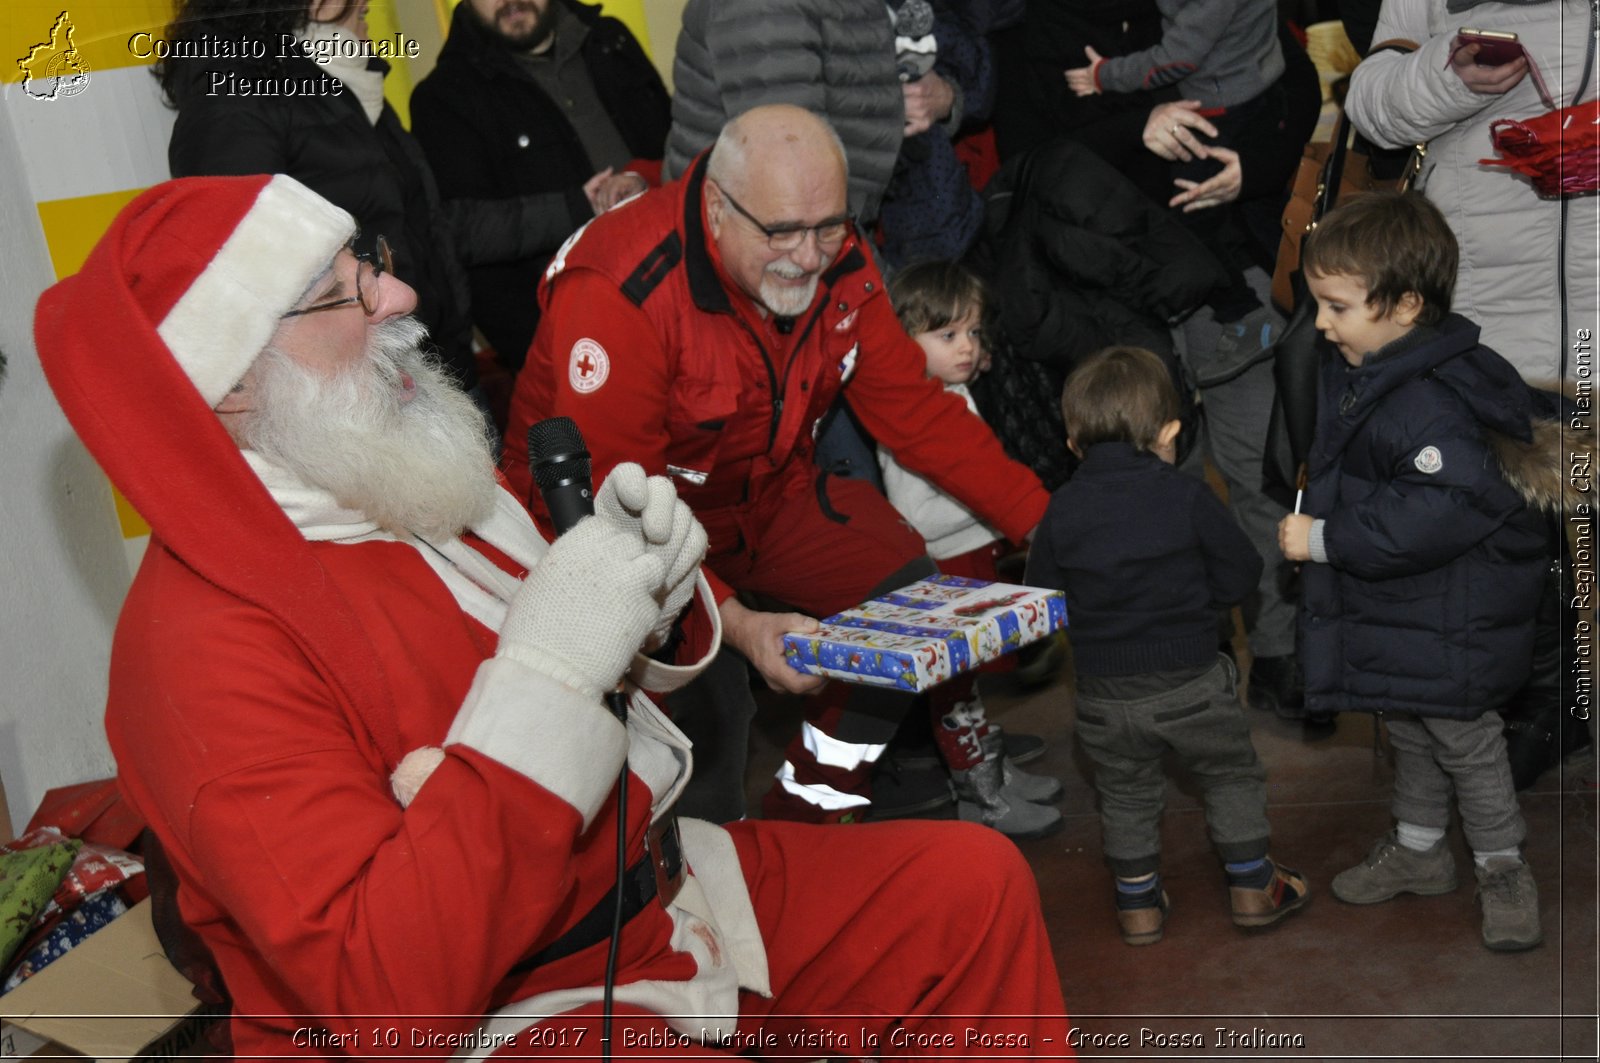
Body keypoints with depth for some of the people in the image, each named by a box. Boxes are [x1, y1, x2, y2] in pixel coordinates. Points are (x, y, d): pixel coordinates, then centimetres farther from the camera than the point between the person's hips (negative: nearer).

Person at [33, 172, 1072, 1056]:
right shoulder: (201, 645, -22)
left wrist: (652, 595, -8)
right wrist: (548, 670, -32)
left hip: (651, 881, 8)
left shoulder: (429, 485, 2)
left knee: (977, 882, 2)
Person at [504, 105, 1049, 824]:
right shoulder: (621, 291, -31)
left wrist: (1045, 523, -11)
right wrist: (733, 622, -43)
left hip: (767, 490, 6)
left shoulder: (836, 262, -10)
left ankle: (808, 823, 4)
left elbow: (915, 408, -3)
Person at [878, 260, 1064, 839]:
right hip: (941, 574, -9)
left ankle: (995, 769, 35)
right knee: (954, 683, 4)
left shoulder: (959, 393, 6)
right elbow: (914, 518, -28)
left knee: (974, 671, 21)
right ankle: (979, 797, 15)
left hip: (978, 556, 9)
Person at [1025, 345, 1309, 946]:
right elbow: (1239, 572, -3)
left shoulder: (1062, 510, -5)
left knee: (1125, 792, 19)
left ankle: (1138, 903, 26)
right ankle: (1251, 887, 26)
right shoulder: (1186, 497, -11)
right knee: (1232, 773, 19)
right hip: (1188, 681, -2)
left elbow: (1040, 593, 2)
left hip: (1103, 692, 2)